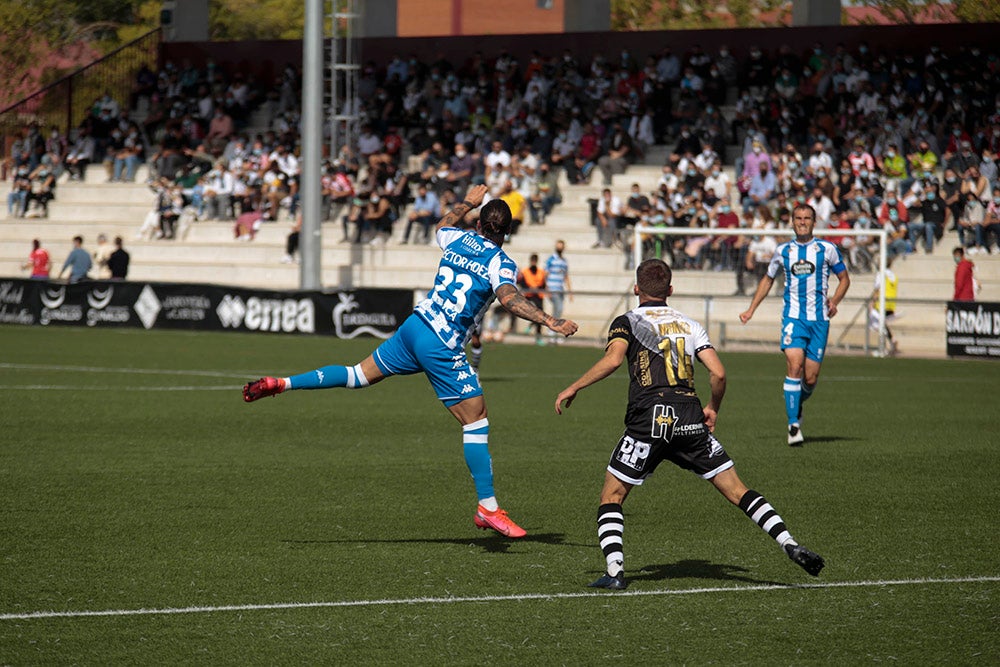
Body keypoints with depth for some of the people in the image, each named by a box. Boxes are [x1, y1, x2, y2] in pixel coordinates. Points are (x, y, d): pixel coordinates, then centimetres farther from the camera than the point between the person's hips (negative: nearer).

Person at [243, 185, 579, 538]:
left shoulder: (458, 239, 9)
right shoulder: (501, 263, -11)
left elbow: (441, 226, 33)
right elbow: (510, 298, -29)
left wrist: (468, 203, 47)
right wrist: (550, 321, -34)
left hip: (414, 327, 6)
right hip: (442, 349, -6)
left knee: (360, 375, 22)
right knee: (476, 420, -1)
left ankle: (280, 384, 18)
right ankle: (488, 509, -1)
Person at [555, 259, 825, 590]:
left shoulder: (628, 321, 9)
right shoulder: (689, 324, 18)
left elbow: (612, 360, -11)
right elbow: (718, 373, 8)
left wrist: (573, 388, -2)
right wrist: (713, 409, 25)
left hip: (648, 421, -3)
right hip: (691, 421, 3)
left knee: (611, 497, 9)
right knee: (737, 491, 9)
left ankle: (614, 571, -7)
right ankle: (790, 545, -2)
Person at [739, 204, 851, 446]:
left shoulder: (827, 249, 4)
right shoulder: (783, 251, 9)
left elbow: (844, 278, 14)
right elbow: (768, 279, 23)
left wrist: (834, 301, -3)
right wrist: (751, 310, 17)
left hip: (819, 319, 0)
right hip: (793, 317, 0)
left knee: (810, 378, -1)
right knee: (794, 365, -21)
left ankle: (798, 402, 33)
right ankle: (793, 425, -19)